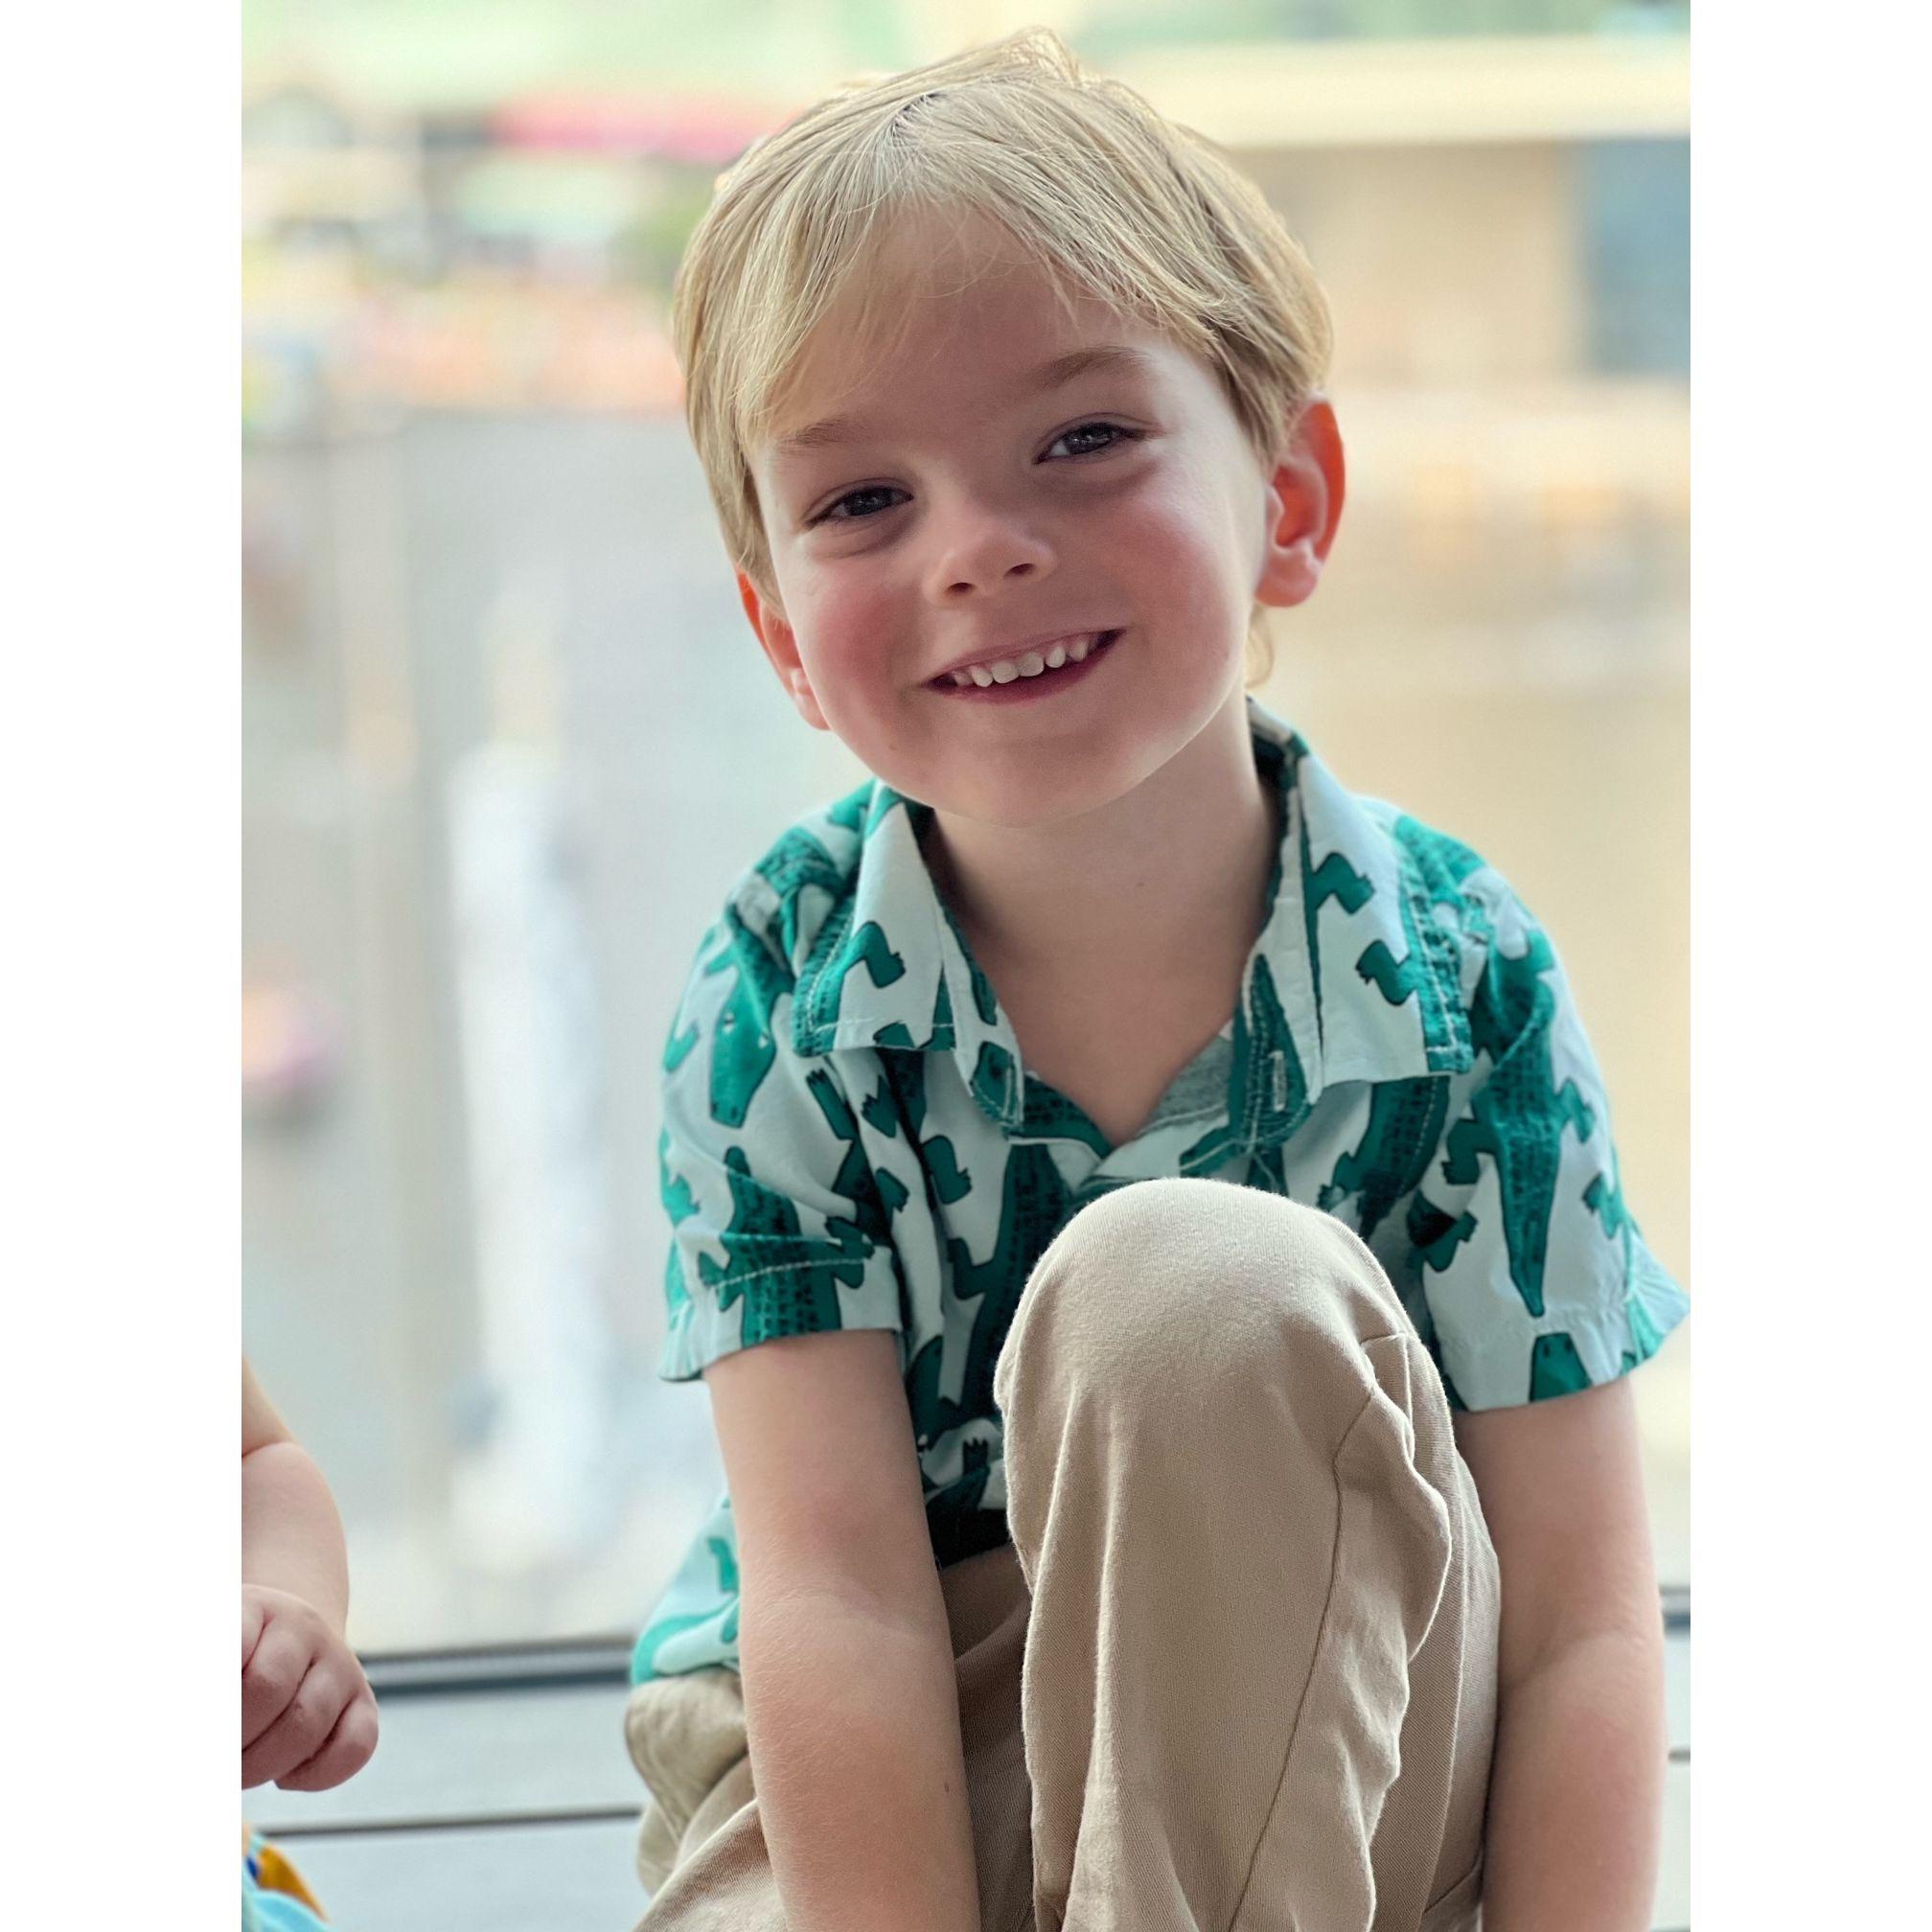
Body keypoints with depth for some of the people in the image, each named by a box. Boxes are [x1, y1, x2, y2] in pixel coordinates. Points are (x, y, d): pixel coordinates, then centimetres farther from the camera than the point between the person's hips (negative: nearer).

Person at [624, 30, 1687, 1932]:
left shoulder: (1455, 976, -13)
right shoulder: (783, 993, -13)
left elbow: (1580, 1624, -14)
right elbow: (837, 1590, -19)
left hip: (1339, 1770, 0)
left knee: (1195, 1289, -30)